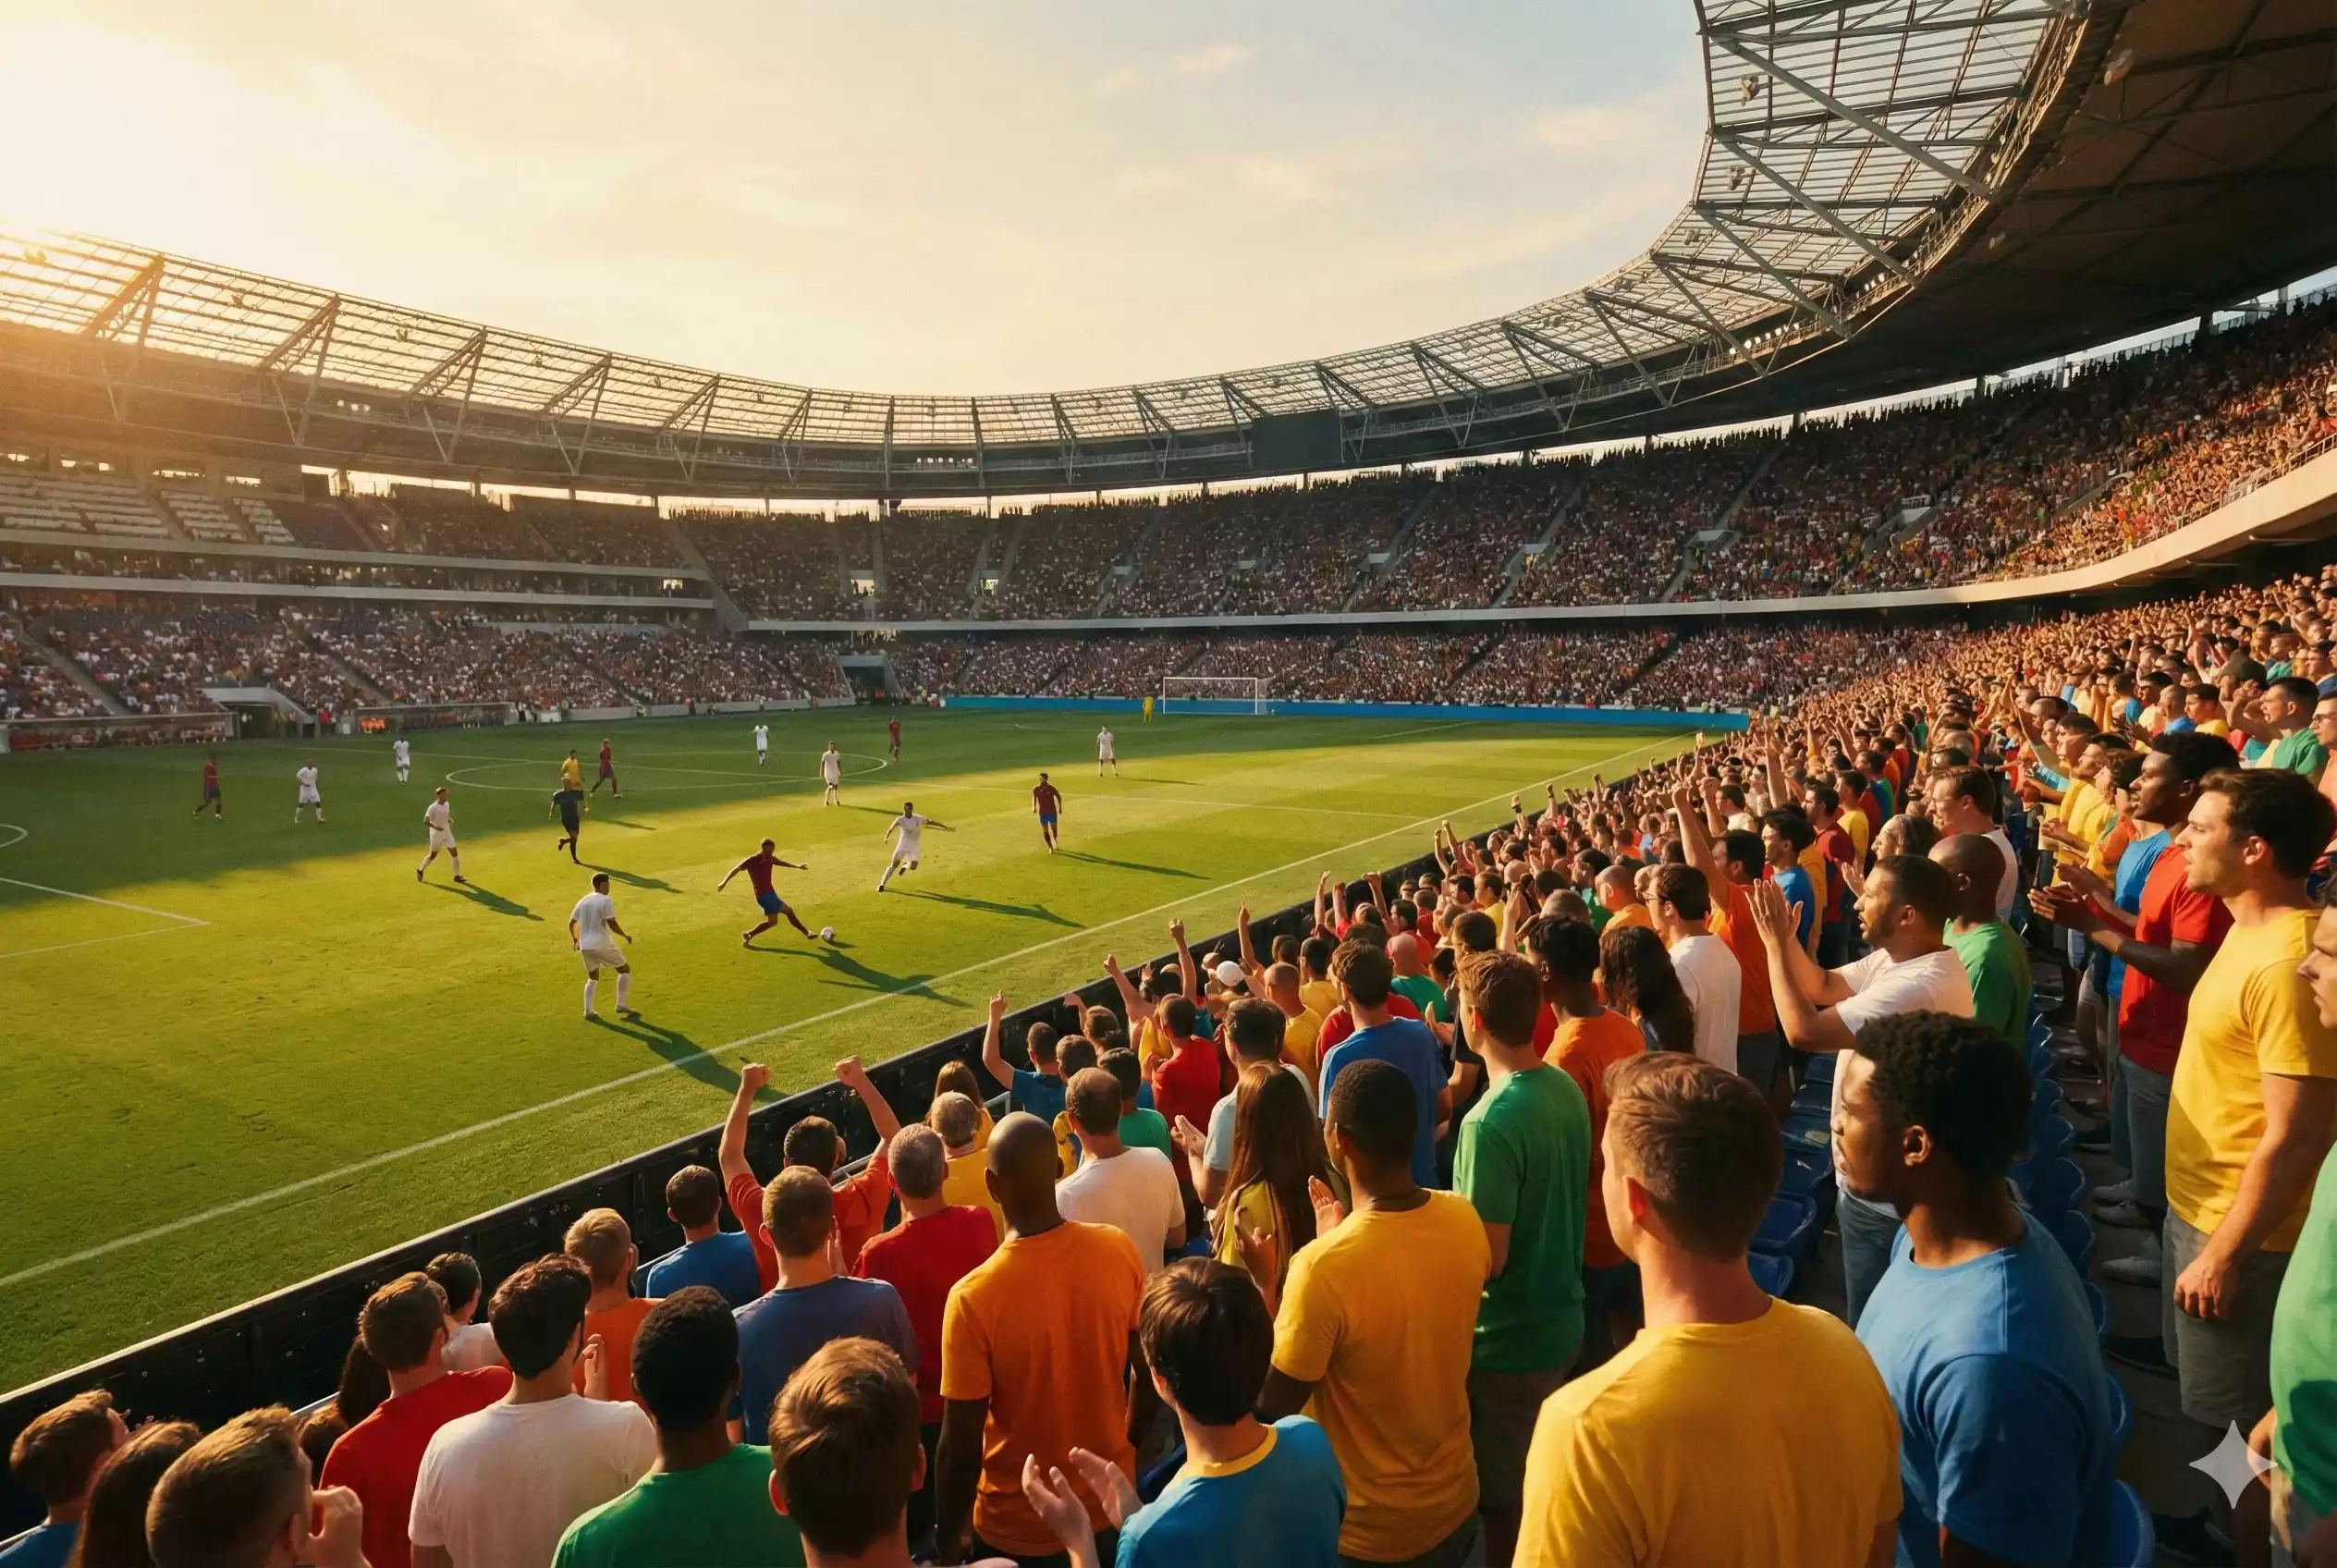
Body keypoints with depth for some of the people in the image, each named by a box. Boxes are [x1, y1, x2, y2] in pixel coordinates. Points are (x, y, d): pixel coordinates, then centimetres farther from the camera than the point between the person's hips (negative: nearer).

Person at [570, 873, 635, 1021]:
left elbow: (571, 923, 15)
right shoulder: (606, 901, -10)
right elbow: (612, 924, -16)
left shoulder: (583, 901, 11)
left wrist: (575, 939, 31)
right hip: (602, 945, -7)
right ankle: (621, 1004, 4)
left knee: (593, 978, 21)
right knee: (625, 969, 10)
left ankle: (588, 1011, 11)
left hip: (585, 947, 7)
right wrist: (626, 935, -1)